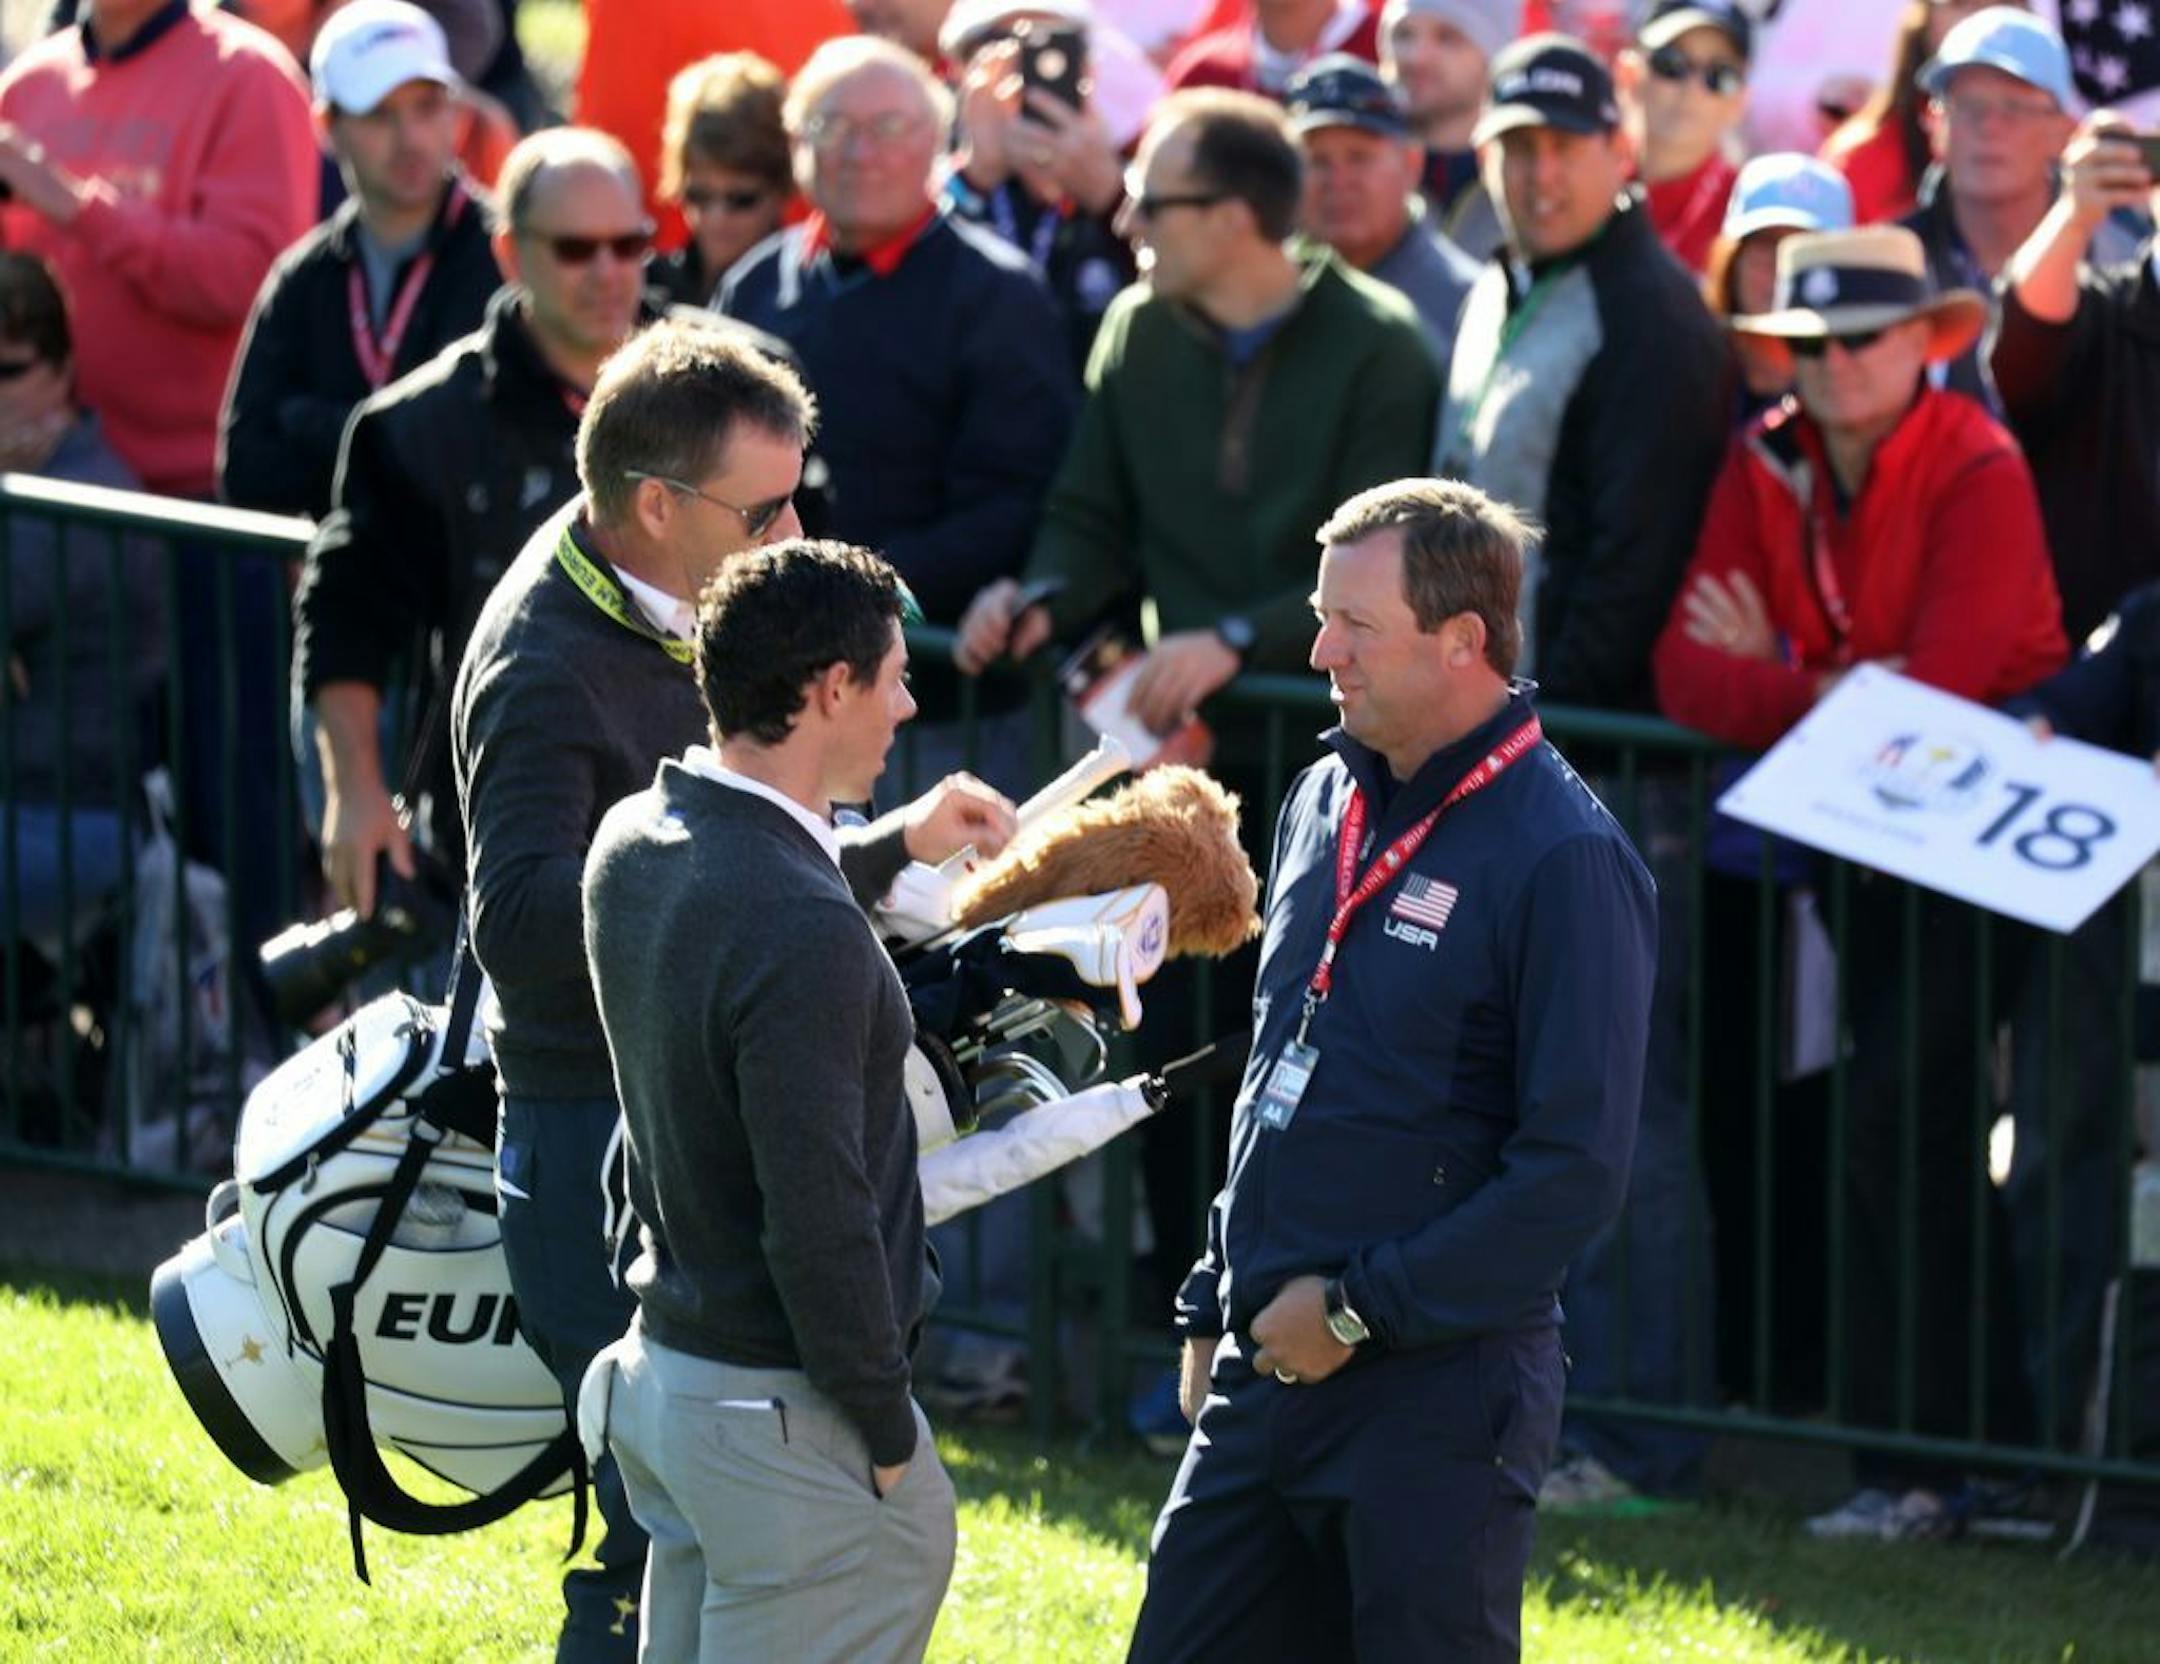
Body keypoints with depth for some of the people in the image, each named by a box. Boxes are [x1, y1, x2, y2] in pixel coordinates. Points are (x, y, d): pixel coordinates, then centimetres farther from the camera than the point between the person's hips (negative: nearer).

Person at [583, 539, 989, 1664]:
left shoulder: (633, 844, 3)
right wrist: (889, 1436, -13)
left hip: (663, 1365, 9)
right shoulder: (802, 933, -25)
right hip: (783, 1411, -9)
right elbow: (818, 1221, -24)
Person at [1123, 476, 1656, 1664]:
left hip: (1439, 1393, -8)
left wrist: (1359, 1308, -16)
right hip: (1266, 1371, 8)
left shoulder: (1562, 860, -14)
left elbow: (1574, 1172, -18)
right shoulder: (1328, 802, 11)